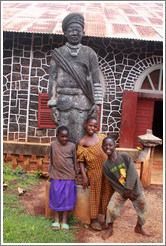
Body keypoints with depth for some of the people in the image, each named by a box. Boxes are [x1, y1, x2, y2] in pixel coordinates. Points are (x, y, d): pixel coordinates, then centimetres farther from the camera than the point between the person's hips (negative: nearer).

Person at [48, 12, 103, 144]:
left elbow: (96, 81, 7)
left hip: (83, 103, 0)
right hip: (63, 102, 1)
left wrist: (96, 103, -1)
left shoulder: (89, 53, 10)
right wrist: (53, 105, -3)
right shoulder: (58, 53, 11)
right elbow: (53, 80, 5)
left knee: (80, 140, -3)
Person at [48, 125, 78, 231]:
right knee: (56, 197, 6)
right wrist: (50, 173, 12)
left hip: (69, 176, 0)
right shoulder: (53, 145, 0)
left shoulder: (72, 146, -1)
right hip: (56, 175, 1)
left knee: (67, 198, 4)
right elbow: (51, 160, 10)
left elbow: (74, 160, 7)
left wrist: (75, 173, 11)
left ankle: (64, 220, 17)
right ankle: (56, 219, 22)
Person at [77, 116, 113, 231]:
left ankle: (105, 215, 30)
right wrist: (84, 176, -10)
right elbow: (81, 161, -5)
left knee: (107, 193, 11)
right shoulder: (82, 142, -6)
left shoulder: (102, 137, 4)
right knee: (95, 195, 6)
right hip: (94, 173, -3)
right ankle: (94, 219, 23)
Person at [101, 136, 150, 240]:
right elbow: (113, 182, -8)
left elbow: (133, 173, -20)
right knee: (111, 209, -12)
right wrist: (125, 193, -15)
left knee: (144, 208, 10)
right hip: (120, 190, 1)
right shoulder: (106, 165, -8)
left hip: (135, 188, 0)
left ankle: (139, 227, 36)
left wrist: (129, 189, -22)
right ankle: (110, 229, 14)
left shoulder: (125, 156, -16)